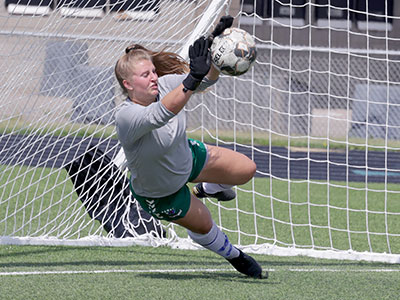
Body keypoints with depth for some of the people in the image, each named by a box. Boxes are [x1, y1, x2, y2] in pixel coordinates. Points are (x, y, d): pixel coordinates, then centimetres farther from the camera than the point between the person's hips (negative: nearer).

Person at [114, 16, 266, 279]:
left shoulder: (164, 85, -23)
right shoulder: (126, 117, -42)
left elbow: (208, 78, -23)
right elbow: (161, 114, -61)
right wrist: (193, 79, -73)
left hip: (187, 157, 6)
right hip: (159, 195, -6)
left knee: (247, 170, 11)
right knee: (203, 225, 14)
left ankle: (208, 188, 42)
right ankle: (234, 256, 48)